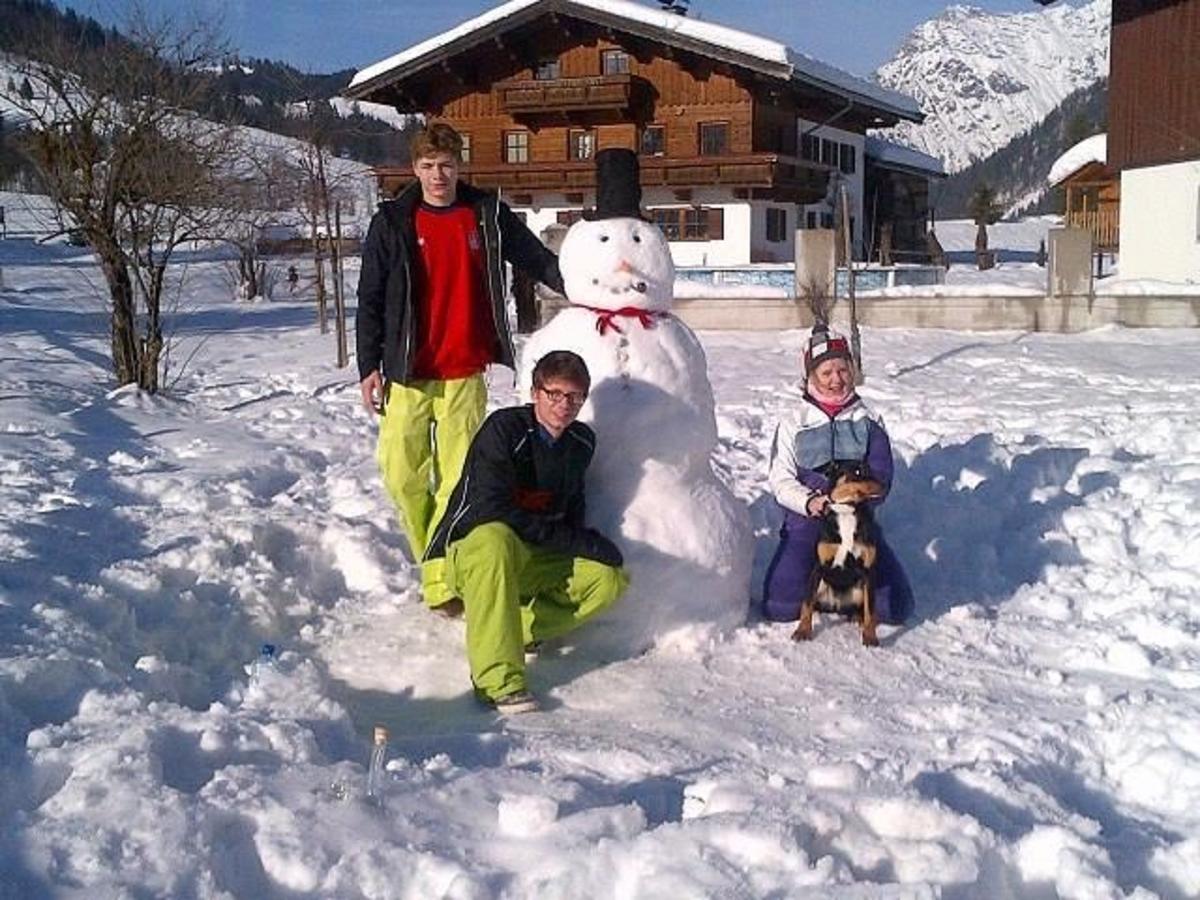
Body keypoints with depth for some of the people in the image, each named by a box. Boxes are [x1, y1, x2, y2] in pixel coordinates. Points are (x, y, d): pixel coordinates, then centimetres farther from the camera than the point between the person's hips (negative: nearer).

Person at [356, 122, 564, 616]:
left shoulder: (487, 214, 5)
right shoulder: (392, 223, 2)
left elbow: (538, 259, 13)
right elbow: (370, 298, 4)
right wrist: (368, 366, 0)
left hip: (465, 375, 0)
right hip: (407, 374, 0)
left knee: (458, 477, -2)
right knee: (402, 474, 0)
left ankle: (443, 580, 5)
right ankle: (433, 562, 23)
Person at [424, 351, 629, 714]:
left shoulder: (582, 442, 3)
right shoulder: (503, 429, -18)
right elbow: (492, 512, -26)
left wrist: (589, 543, -7)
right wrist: (576, 542, -23)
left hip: (530, 562, 6)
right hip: (469, 552, -6)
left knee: (610, 580, -16)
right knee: (494, 540, -41)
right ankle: (498, 677, -45)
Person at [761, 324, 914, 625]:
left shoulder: (869, 421, 5)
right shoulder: (793, 424, 2)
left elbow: (880, 476, -1)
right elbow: (780, 480, -3)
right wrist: (809, 502, -23)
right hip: (807, 521, -1)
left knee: (895, 608, -9)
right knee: (779, 608, -16)